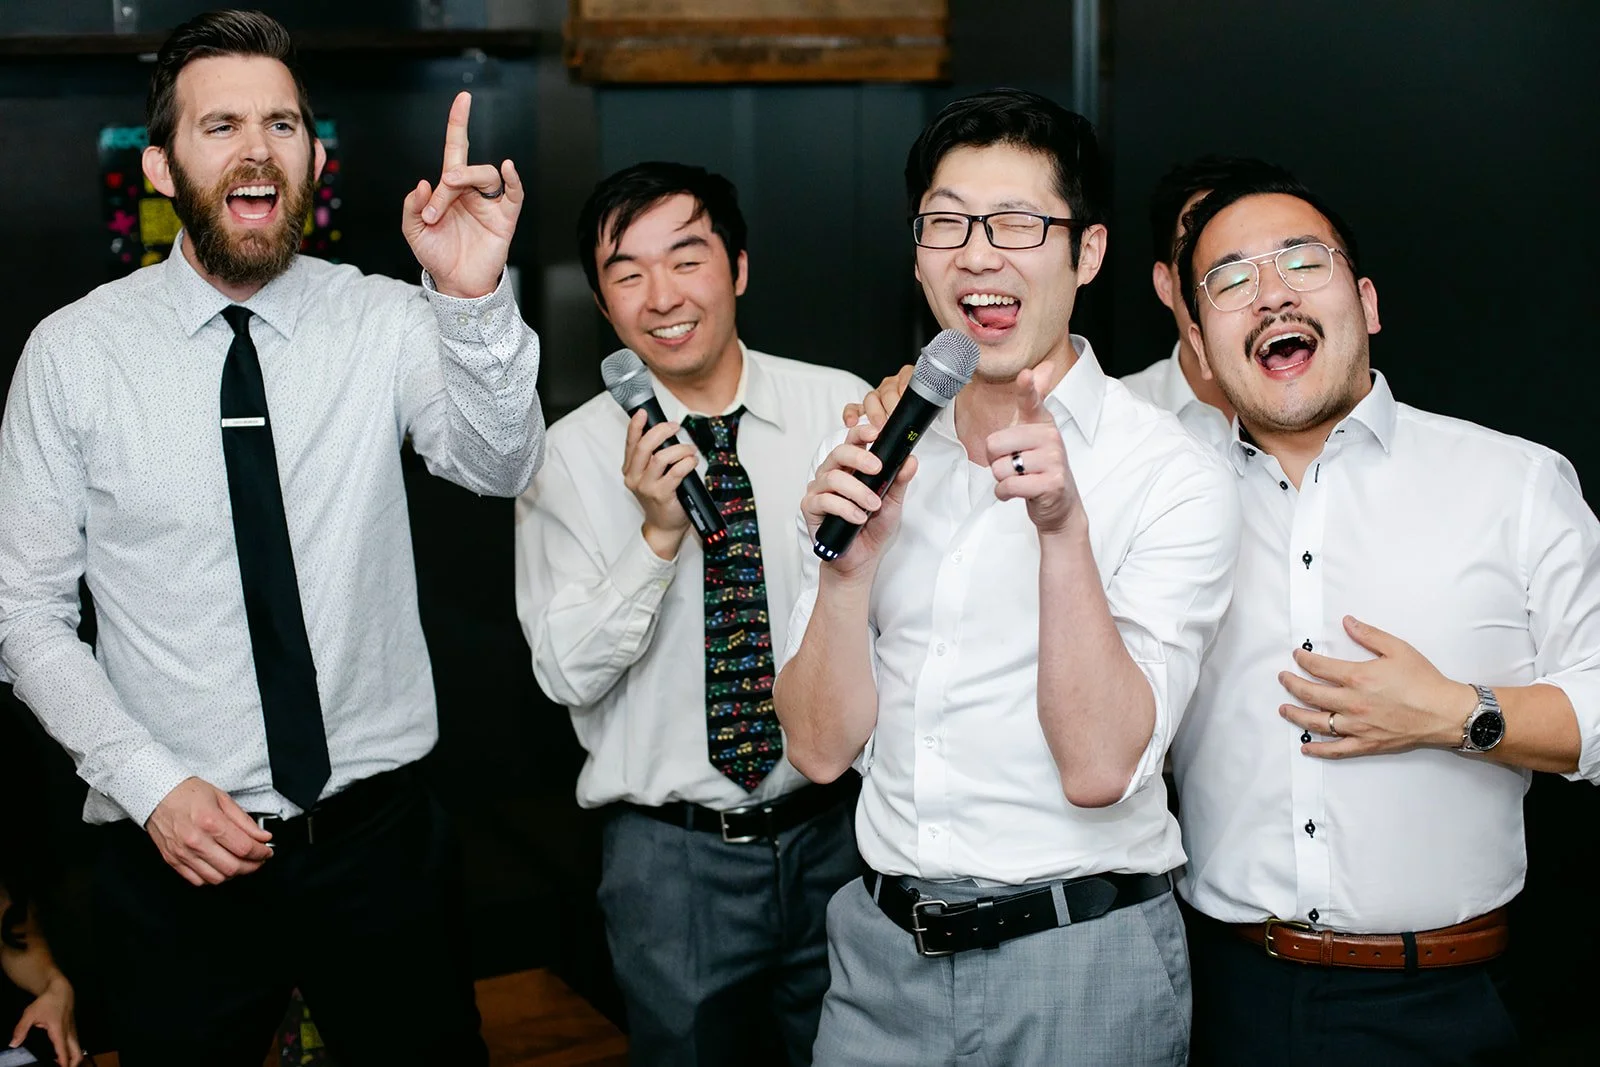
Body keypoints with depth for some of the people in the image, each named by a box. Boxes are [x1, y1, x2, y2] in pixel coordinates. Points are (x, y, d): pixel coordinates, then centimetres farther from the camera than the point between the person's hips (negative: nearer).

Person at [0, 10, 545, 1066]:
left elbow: (501, 465, -22)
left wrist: (472, 298, -39)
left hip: (382, 834, 1)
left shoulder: (385, 324, -4)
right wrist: (149, 783, -10)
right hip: (176, 856, 0)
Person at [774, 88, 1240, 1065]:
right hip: (883, 948, 4)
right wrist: (849, 563, -16)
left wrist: (1063, 529, -28)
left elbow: (1099, 769, -19)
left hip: (1080, 959, -4)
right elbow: (821, 747, -1)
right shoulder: (884, 450, 3)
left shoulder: (1176, 478, -11)